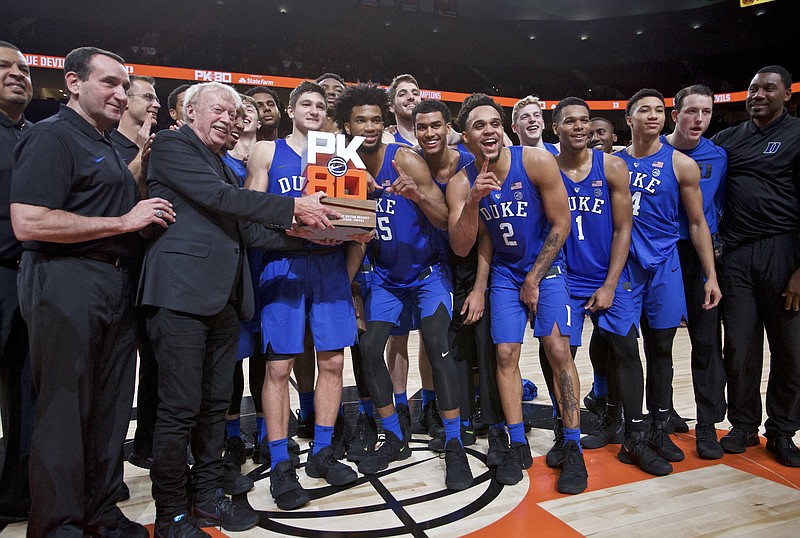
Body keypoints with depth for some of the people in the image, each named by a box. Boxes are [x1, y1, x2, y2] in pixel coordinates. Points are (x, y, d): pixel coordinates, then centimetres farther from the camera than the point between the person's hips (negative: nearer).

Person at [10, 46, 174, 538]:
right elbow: (28, 222, -20)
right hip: (66, 281, -9)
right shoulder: (52, 136, -8)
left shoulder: (107, 146, 20)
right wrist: (124, 222, -16)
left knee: (111, 405, 12)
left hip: (115, 284, 9)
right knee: (65, 409, 0)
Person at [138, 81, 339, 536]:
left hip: (223, 298, 8)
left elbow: (247, 231, 17)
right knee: (180, 408, -2)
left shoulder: (223, 165, 24)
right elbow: (219, 197, -13)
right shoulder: (172, 145, 1)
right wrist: (294, 207, -14)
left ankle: (209, 496, 26)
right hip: (182, 293, -8)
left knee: (215, 404, 12)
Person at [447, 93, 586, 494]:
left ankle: (572, 449, 2)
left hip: (546, 267, -2)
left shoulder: (537, 162, -17)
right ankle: (517, 445, 13)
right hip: (504, 273, 2)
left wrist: (534, 278, -9)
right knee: (506, 354, -1)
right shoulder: (461, 184, -11)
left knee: (558, 350, -10)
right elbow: (461, 248, -15)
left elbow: (561, 224, -11)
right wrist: (473, 201, -31)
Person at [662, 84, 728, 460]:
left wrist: (715, 244, 3)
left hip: (701, 255, 2)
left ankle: (708, 424, 13)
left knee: (707, 339, 1)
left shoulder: (718, 157, 5)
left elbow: (720, 206, 13)